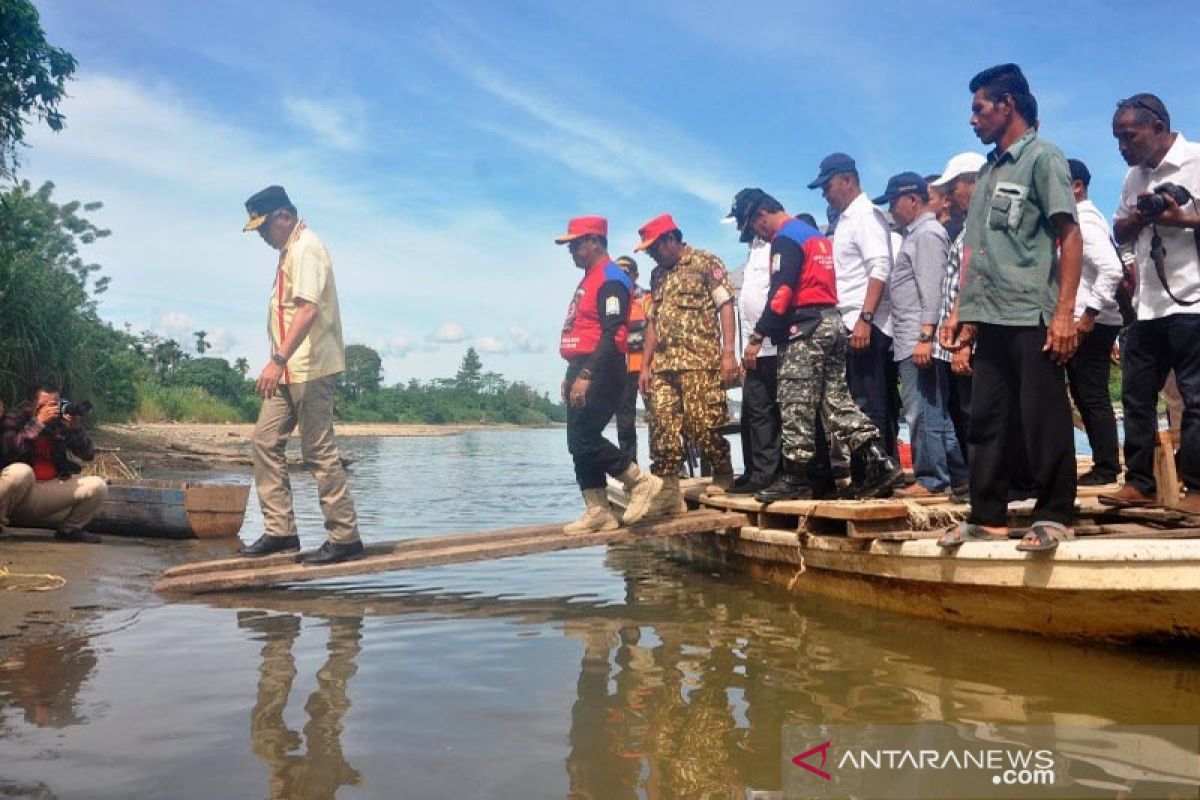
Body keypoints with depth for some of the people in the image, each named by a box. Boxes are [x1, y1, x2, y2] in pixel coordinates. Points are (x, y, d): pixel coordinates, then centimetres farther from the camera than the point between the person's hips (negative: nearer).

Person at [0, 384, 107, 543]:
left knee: (97, 486, -13)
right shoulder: (15, 417, -5)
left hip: (52, 488, 4)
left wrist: (76, 428, -19)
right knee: (20, 472, -36)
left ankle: (69, 529, 9)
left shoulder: (61, 422, 3)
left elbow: (88, 455, -3)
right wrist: (38, 422, -27)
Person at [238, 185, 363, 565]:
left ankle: (345, 537, 1)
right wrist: (280, 362, 18)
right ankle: (280, 531, 14)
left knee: (319, 452, -7)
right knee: (265, 442, 9)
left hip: (310, 369, -10)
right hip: (290, 371, 10)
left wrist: (278, 360, -32)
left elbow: (308, 309, -25)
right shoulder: (289, 251, 19)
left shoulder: (306, 248, -12)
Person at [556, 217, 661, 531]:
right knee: (579, 443, 7)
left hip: (600, 372, -10)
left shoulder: (611, 279, -11)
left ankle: (641, 482, 1)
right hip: (582, 370, 10)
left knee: (584, 440, -13)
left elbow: (611, 335, -20)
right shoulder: (589, 280, 20)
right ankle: (598, 512, 12)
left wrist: (587, 376, -25)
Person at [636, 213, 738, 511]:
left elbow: (725, 306, -6)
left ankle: (723, 474, 17)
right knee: (662, 427, 0)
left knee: (703, 425, -6)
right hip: (663, 364, 7)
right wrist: (645, 366, 15)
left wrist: (728, 353, -16)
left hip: (700, 361, -6)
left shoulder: (706, 263, 0)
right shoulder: (658, 275, 20)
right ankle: (667, 490, 3)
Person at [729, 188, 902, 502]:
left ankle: (796, 477, 0)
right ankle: (878, 462, 1)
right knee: (836, 399, 8)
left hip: (805, 328, -10)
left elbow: (780, 292, -18)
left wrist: (757, 337, -17)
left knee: (796, 405, -4)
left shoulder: (785, 239, -8)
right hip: (832, 322, 10)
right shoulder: (815, 234, 23)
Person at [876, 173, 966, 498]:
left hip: (918, 340, -10)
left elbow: (931, 289, -17)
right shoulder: (916, 233, 22)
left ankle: (930, 479, -1)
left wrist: (925, 336, -22)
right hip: (913, 341, 10)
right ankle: (957, 473, 18)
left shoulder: (927, 233, -8)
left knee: (923, 411, -6)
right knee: (937, 410, 12)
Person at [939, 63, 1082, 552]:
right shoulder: (988, 172, 19)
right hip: (990, 318, 7)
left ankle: (1053, 516, 8)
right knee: (986, 420, 7)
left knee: (1043, 420, -2)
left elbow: (1071, 237, -8)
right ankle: (987, 516, 14)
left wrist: (1064, 313, -15)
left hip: (1032, 316, -7)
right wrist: (961, 311, 14)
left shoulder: (1042, 158, -1)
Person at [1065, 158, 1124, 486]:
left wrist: (1090, 315, -22)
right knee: (1084, 396, 12)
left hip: (1092, 324, -10)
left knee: (1093, 397, -4)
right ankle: (1104, 464, 18)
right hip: (1081, 323, 10)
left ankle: (1106, 468, 3)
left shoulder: (1085, 222, -13)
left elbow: (1111, 270, -23)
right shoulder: (1076, 220, 16)